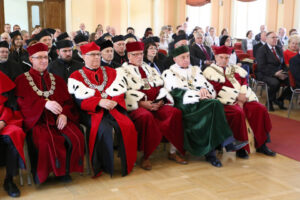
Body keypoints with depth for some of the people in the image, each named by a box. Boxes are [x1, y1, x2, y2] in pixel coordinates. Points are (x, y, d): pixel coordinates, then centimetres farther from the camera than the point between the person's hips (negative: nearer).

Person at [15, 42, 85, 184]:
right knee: (46, 141, -36)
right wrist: (45, 103, -20)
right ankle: (42, 174, -14)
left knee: (76, 138, -27)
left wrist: (64, 114, -9)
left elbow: (67, 100, 14)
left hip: (59, 119, 3)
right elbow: (23, 102, -4)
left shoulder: (56, 79, 24)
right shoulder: (22, 80, 13)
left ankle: (65, 171, -7)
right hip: (36, 120, -3)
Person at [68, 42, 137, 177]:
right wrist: (100, 102, -20)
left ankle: (126, 164, -12)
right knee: (104, 128, -34)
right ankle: (106, 166, -20)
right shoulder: (76, 76, 11)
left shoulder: (110, 72, 21)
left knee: (126, 126, -27)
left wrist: (114, 101, -13)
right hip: (91, 112, -3)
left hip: (113, 108, 3)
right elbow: (80, 99, -5)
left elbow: (119, 92, 10)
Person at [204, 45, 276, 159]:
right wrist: (237, 96, -12)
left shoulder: (235, 69, 21)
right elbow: (218, 89, -10)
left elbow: (244, 83, 10)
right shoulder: (210, 71, 2)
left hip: (241, 99, 6)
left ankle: (261, 145, -8)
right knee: (238, 113, -34)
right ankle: (240, 148, -22)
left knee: (260, 109, -15)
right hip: (224, 102, -6)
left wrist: (242, 97, -10)